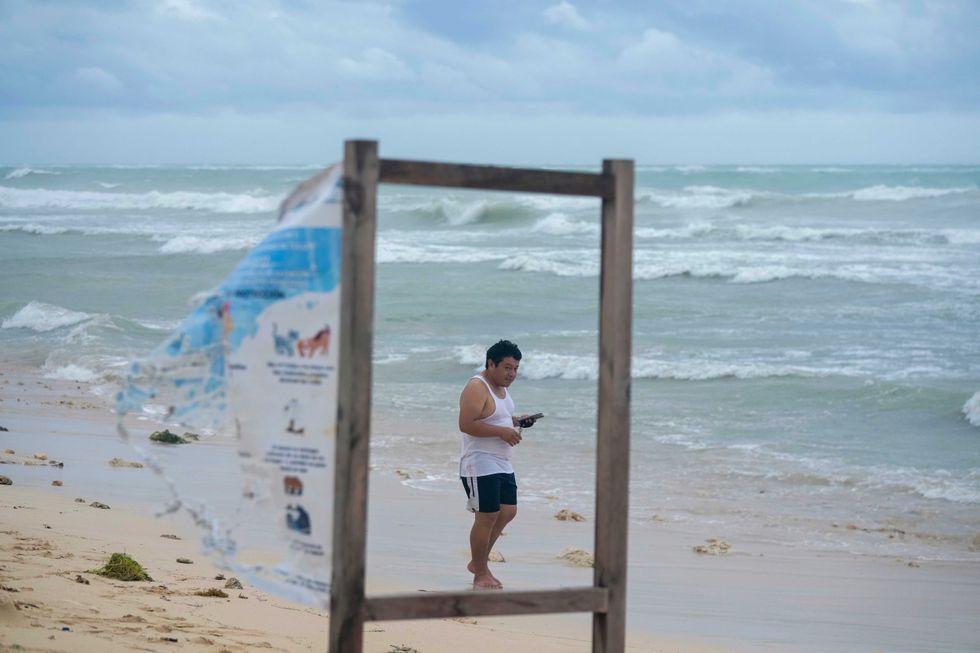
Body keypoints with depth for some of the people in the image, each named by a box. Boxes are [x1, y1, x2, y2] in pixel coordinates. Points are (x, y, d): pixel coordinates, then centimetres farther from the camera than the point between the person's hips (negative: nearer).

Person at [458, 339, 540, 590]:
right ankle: (481, 574, 4)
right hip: (480, 464, -10)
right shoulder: (476, 388, -16)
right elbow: (466, 424, -24)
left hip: (502, 464, 10)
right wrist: (502, 431, -24)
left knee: (508, 511, 8)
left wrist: (517, 421, 8)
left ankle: (478, 562, 22)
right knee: (486, 517, -7)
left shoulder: (501, 387, 14)